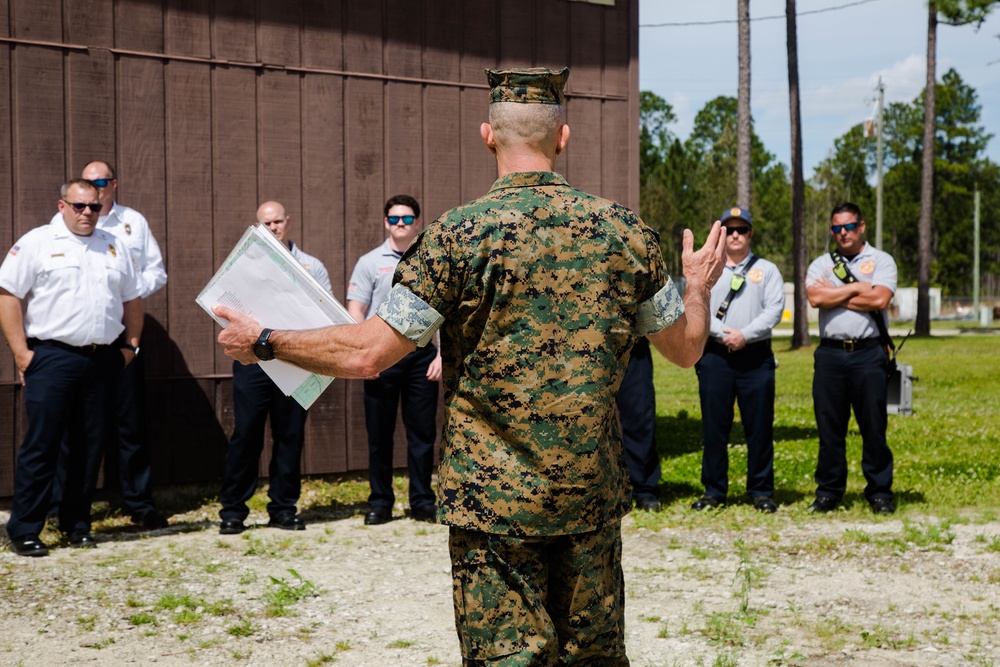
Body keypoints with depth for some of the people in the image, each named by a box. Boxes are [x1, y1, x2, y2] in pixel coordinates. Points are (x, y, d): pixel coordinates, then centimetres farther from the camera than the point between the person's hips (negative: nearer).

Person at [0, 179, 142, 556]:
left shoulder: (114, 247, 15)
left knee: (90, 446, 9)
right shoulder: (37, 243, -1)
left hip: (104, 362, 5)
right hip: (52, 358, -5)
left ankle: (77, 523, 20)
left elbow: (132, 299, 21)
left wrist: (131, 344, 11)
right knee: (41, 444, -4)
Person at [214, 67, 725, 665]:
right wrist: (700, 285, 31)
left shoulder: (461, 235, -11)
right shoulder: (624, 230, -1)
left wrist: (263, 342, 2)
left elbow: (368, 354, -12)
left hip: (493, 498, -3)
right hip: (594, 496, 4)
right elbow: (685, 348, 10)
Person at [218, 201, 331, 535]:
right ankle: (232, 510, 2)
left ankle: (283, 508, 12)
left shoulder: (311, 267, 13)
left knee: (290, 435, 4)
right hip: (253, 359, -1)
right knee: (246, 433, -4)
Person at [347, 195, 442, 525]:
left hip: (421, 353, 1)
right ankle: (380, 502, 11)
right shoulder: (369, 262, 7)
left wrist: (441, 354, 1)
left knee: (422, 432, 3)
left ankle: (422, 501, 11)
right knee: (379, 433, 3)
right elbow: (355, 312, 3)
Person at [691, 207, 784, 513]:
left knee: (759, 426, 1)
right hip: (715, 355, 1)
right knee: (714, 425, 3)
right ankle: (714, 490, 11)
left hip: (756, 356, 0)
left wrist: (745, 334, -14)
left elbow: (774, 309, -2)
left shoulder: (767, 270, 10)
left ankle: (761, 490, 10)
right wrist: (723, 334, -14)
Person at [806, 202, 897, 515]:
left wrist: (834, 294, -4)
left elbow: (880, 299, -11)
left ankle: (880, 493, 9)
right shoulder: (820, 264, 13)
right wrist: (858, 288, -5)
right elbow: (815, 298, -6)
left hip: (869, 352, -2)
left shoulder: (881, 260, 7)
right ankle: (829, 492, 13)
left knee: (874, 427, 0)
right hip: (830, 353, 2)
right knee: (829, 427, 5)